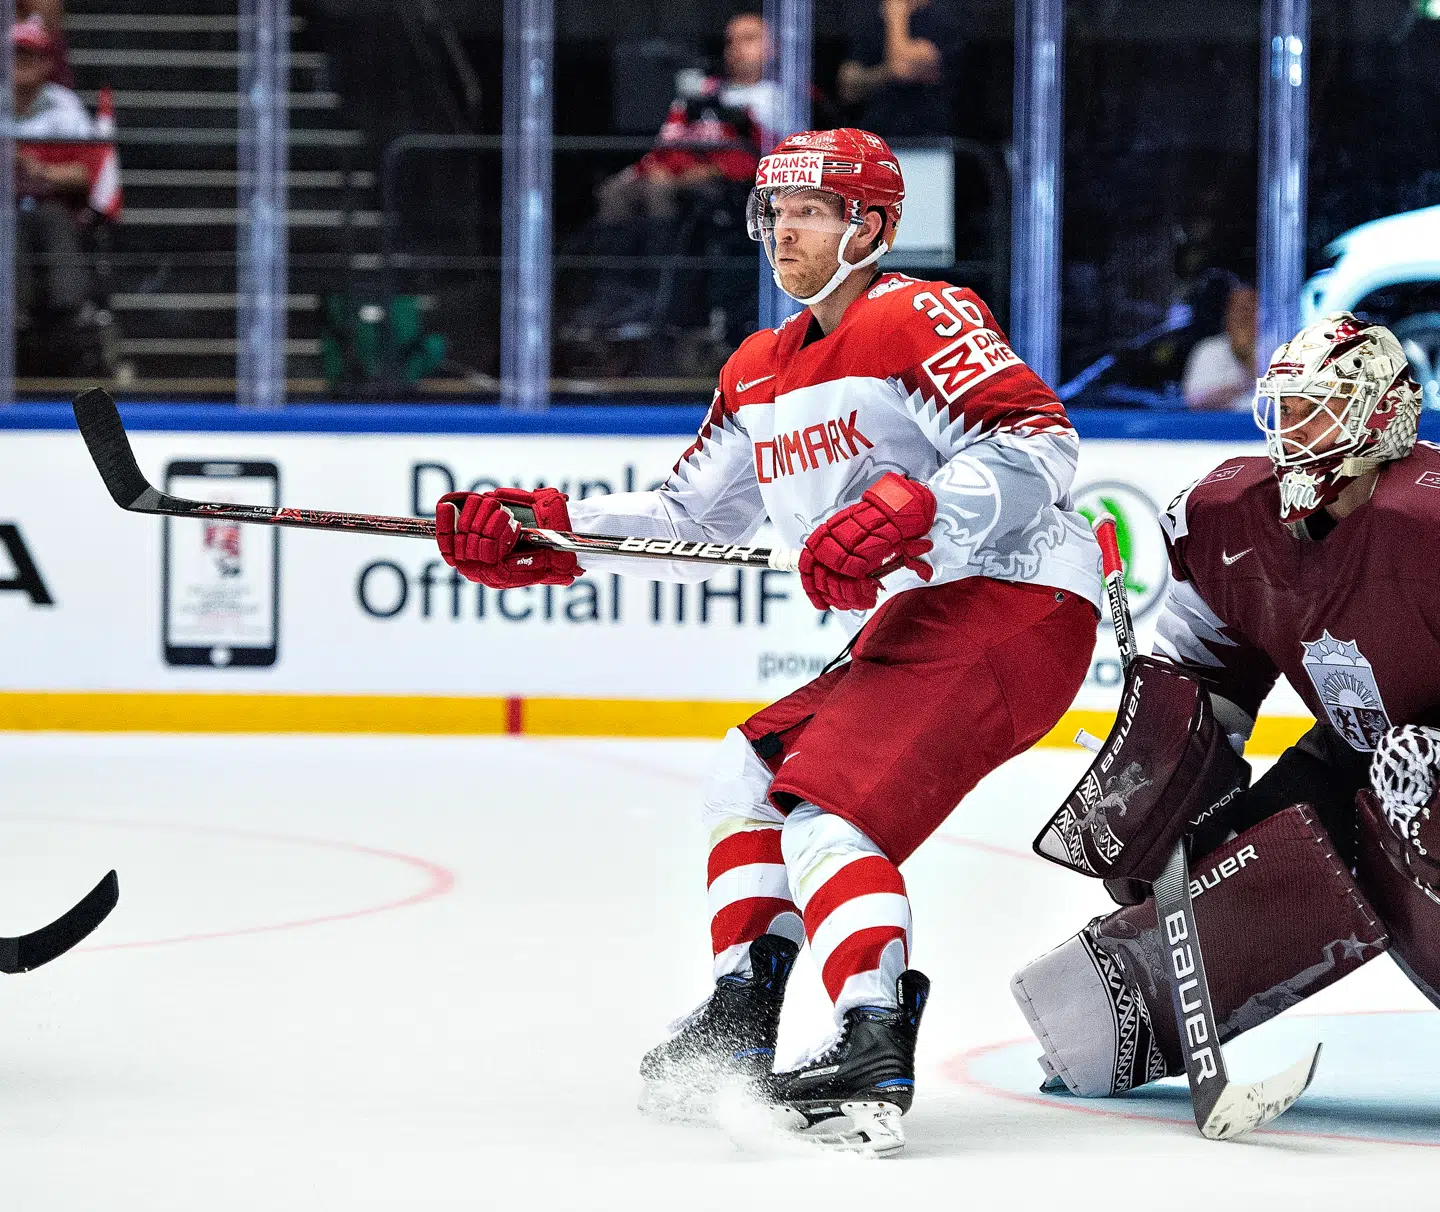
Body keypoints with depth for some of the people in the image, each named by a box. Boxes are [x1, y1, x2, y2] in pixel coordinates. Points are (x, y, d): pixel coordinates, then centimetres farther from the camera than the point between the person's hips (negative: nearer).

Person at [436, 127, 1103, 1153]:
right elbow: (693, 515, 24)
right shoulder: (762, 372, 19)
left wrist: (901, 513, -33)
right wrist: (540, 532, 11)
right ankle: (743, 1017, 19)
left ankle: (876, 1052, -37)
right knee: (754, 766, 17)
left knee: (824, 803, -22)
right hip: (913, 624, 10)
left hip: (1009, 602, -10)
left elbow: (1039, 445, -22)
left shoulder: (918, 321, -10)